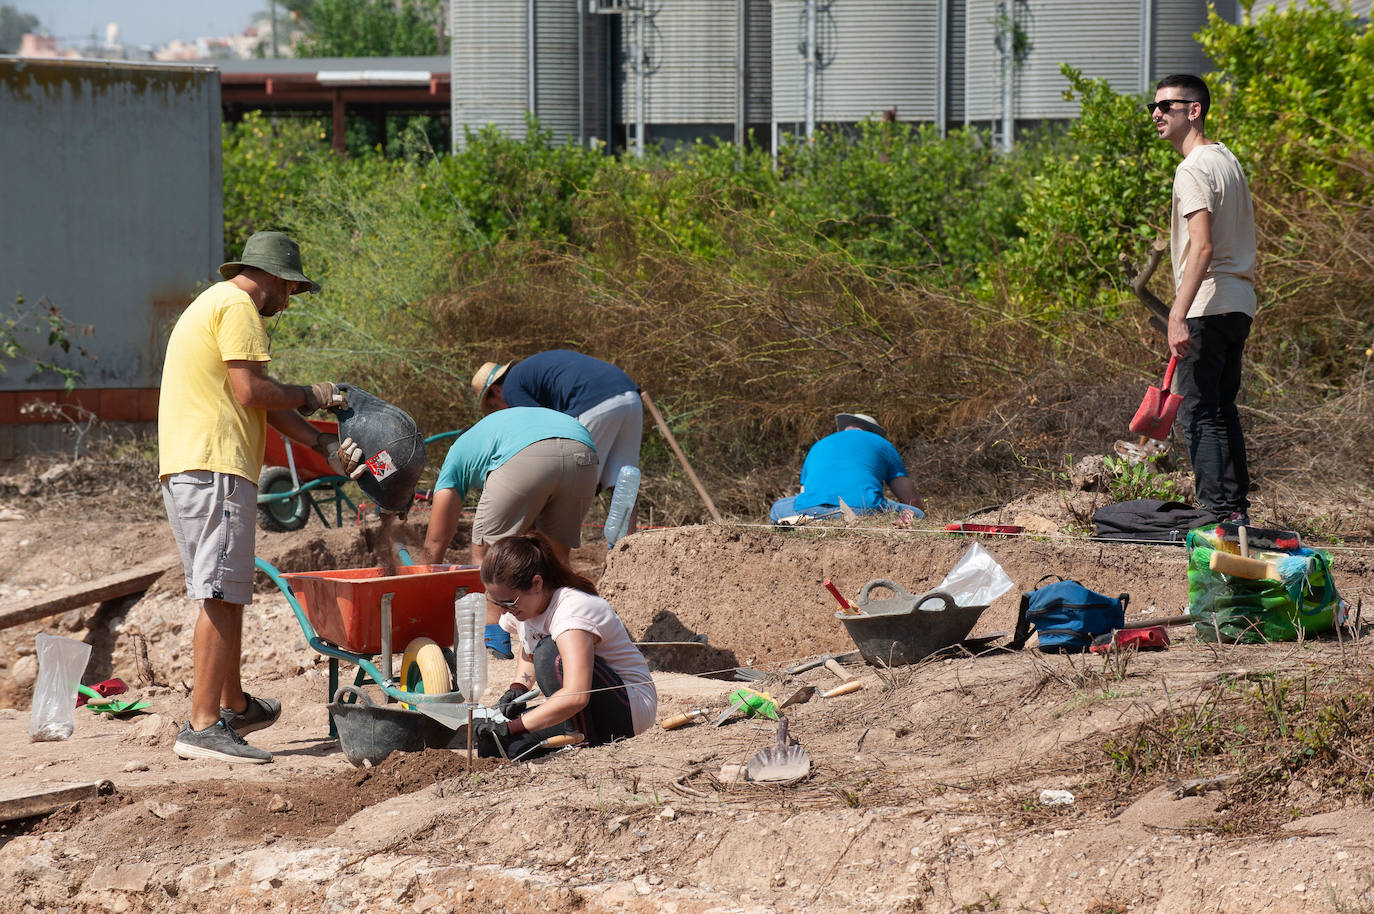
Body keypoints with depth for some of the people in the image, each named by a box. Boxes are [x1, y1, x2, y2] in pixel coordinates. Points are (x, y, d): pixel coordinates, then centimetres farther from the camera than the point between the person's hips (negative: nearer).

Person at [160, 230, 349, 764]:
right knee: (221, 596, -13)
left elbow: (259, 402, 24)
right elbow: (251, 391, -16)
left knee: (225, 595, 20)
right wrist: (307, 396, 1)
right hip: (216, 468, -11)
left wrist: (321, 443, 17)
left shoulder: (211, 305, 27)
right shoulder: (237, 306, -6)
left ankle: (234, 706, 30)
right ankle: (203, 726, -17)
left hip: (183, 469, 11)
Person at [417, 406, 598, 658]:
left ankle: (493, 635, 4)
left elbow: (435, 542, 31)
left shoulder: (460, 452, 34)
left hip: (526, 457, -4)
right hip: (583, 453, 4)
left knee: (486, 547, 14)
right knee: (556, 552, 23)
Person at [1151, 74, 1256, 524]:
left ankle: (1218, 511, -15)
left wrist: (1178, 316, -28)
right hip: (1239, 301, 10)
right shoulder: (1227, 159, 17)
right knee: (1222, 409, 15)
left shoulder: (1194, 169, -13)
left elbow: (1202, 246, -23)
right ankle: (1237, 509, 16)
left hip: (1208, 306, -10)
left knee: (1198, 411, -10)